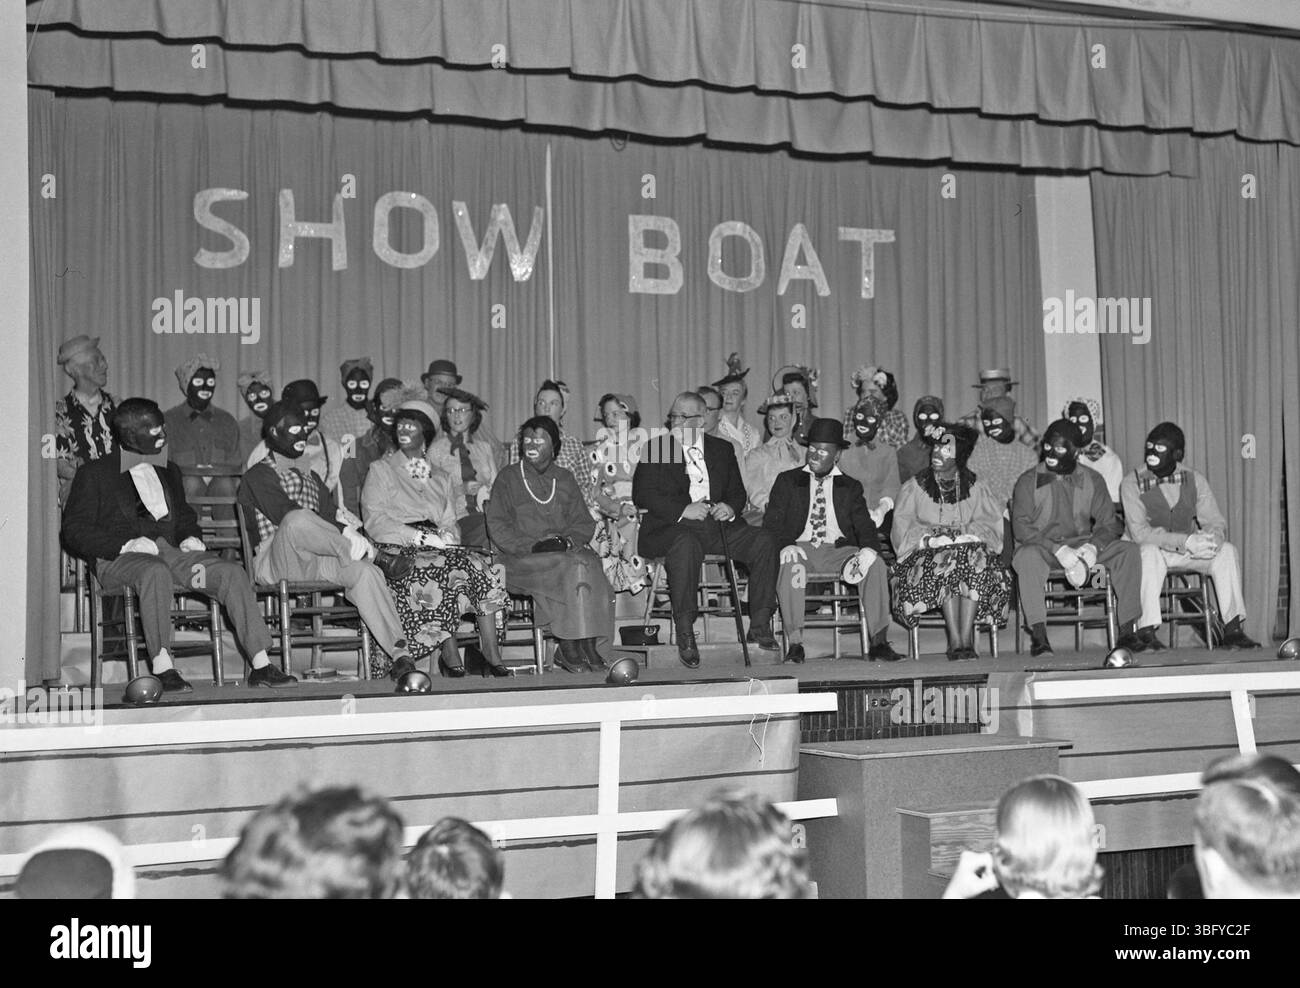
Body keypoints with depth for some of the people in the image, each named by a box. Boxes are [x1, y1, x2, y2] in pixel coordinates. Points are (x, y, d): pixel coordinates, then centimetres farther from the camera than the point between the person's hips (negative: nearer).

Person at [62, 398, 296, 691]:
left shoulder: (168, 472, 26)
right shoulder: (95, 473, 8)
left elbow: (185, 517, 32)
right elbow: (74, 532, -1)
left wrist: (191, 538, 6)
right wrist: (127, 544, -16)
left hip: (169, 550, 5)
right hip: (119, 559, -5)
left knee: (231, 571, -20)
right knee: (156, 571, -40)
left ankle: (260, 666, -25)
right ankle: (162, 667, -41)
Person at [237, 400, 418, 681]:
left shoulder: (311, 477, 28)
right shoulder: (258, 476, 5)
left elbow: (331, 514, 15)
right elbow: (286, 514, -13)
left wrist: (347, 531, -10)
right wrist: (344, 532, -22)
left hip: (313, 562, 5)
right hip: (273, 564, -5)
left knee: (364, 571, -27)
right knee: (298, 520, -38)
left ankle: (399, 654, -34)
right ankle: (374, 555, -28)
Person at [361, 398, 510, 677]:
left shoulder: (441, 478, 26)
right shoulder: (380, 470, 11)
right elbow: (375, 522, -3)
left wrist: (447, 536, -8)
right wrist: (419, 537, -14)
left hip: (436, 547, 4)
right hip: (398, 550, -4)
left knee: (478, 565, -26)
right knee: (445, 570, -34)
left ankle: (491, 652, -31)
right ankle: (450, 655, -32)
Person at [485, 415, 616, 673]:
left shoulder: (564, 479, 20)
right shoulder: (508, 478, 10)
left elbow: (585, 523, 15)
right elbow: (497, 527, 1)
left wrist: (567, 540, -7)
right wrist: (531, 546, -13)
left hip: (567, 552, 3)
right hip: (523, 558, -3)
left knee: (590, 564, -30)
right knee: (573, 568, -32)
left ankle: (590, 644, -28)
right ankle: (567, 648, -25)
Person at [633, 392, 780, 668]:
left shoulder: (722, 449, 22)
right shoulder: (656, 448, 12)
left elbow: (737, 491, 20)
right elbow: (642, 494, -1)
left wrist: (731, 508, -6)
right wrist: (683, 509, -14)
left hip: (717, 523, 4)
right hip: (672, 527, -4)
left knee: (763, 540, -21)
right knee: (686, 545, -39)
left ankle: (760, 626, -16)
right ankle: (685, 634, -34)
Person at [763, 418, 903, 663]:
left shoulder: (850, 487, 18)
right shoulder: (787, 481, 15)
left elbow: (864, 526, 7)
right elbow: (772, 522, 5)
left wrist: (869, 549, -17)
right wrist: (785, 545, -18)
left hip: (838, 550, 2)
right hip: (800, 548, -1)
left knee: (876, 565, -27)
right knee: (790, 566, -37)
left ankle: (878, 641, -26)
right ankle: (794, 642, -36)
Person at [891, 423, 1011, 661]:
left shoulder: (974, 487, 14)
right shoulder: (916, 486, 11)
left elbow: (991, 521, 5)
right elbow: (902, 523, 1)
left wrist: (966, 531, -14)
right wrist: (929, 535, -16)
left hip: (969, 545, 1)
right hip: (929, 552, -1)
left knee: (977, 562, -34)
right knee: (946, 563, -36)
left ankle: (965, 639, -38)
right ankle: (956, 641, -39)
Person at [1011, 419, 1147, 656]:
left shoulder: (1092, 480, 10)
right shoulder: (1029, 481, 1)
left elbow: (1108, 523, 6)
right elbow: (1021, 526, -10)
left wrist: (1094, 547, -17)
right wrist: (1058, 549, -23)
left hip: (1083, 546, 3)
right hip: (1043, 547, -3)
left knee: (1128, 551, -20)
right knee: (1028, 555, -37)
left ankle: (1128, 632, -21)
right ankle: (1039, 636, -39)